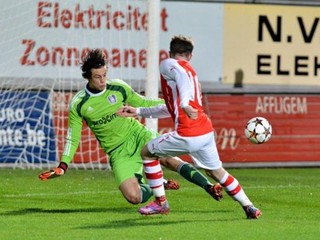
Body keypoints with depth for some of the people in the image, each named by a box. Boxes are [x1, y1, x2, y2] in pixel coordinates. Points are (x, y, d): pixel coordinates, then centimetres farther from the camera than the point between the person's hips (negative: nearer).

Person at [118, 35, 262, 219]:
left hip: (188, 136, -7)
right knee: (216, 172, 22)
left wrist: (184, 104, -35)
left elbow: (185, 78, -22)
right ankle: (249, 207, 20)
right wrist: (138, 111, 36)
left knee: (147, 152, 13)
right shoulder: (191, 70, 27)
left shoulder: (167, 64, 3)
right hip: (207, 132, 7)